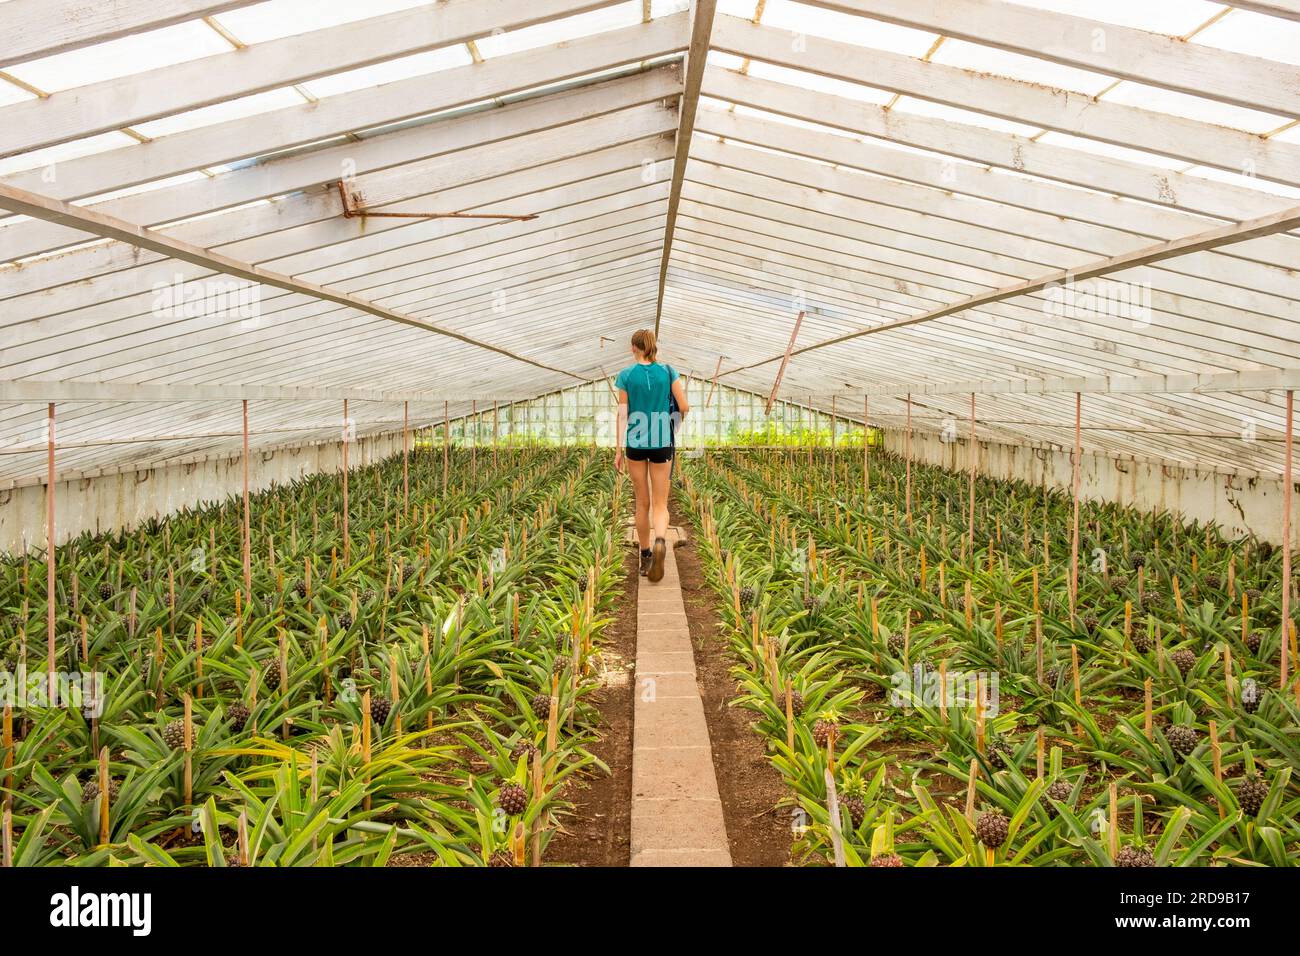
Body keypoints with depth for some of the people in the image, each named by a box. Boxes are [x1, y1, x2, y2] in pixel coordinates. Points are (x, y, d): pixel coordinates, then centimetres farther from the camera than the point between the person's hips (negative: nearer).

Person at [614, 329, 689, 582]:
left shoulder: (626, 375, -3)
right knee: (660, 504, 4)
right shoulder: (668, 372, -1)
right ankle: (660, 541, -27)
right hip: (661, 444, 0)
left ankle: (645, 556, 21)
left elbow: (622, 413, -4)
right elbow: (684, 407, -3)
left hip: (635, 444, 0)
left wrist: (619, 450, -1)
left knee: (642, 502, 13)